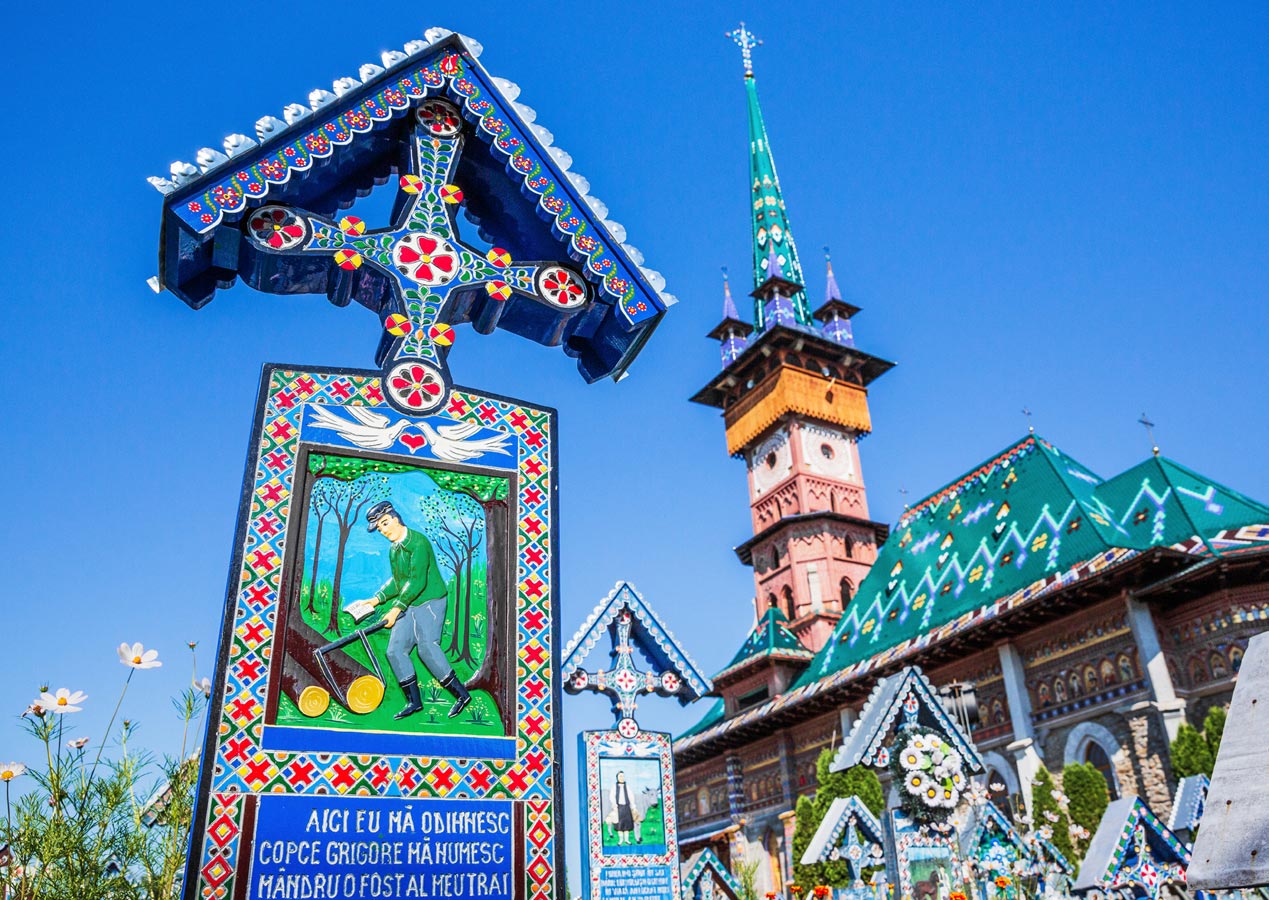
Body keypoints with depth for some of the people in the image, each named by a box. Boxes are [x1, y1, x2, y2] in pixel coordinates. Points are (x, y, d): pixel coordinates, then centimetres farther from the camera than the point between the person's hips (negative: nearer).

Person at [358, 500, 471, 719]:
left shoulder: (417, 542, -16)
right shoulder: (394, 549, 14)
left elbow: (417, 581, -23)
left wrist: (397, 608, -22)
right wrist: (378, 598, 8)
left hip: (429, 602, -9)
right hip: (408, 606, 9)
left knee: (427, 648, -17)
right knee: (395, 650, 2)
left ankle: (461, 694, -6)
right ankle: (414, 701, 10)